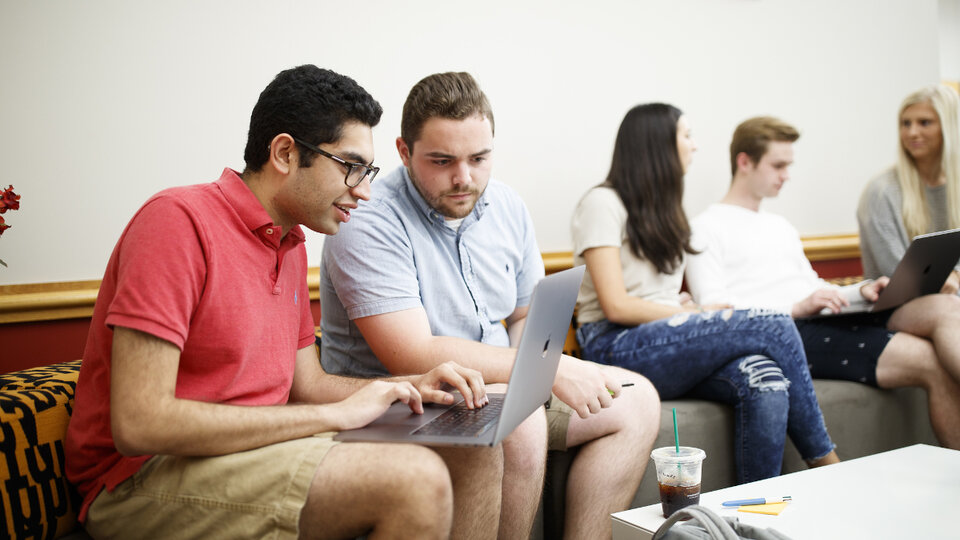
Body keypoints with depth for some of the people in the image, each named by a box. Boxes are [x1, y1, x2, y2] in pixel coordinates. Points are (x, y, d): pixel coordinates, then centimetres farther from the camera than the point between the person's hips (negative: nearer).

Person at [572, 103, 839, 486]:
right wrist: (697, 314, -8)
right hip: (616, 347, -7)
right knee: (775, 327, -22)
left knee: (767, 384, -27)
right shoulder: (603, 203, -3)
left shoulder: (663, 209, 24)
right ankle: (825, 462, -7)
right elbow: (616, 306, -12)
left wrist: (690, 309, -1)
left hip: (670, 341, 7)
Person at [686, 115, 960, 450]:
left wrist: (860, 291, 7)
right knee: (932, 363, -23)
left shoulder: (782, 227, 31)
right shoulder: (706, 228, 4)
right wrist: (798, 307, -18)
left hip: (835, 321, 8)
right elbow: (712, 309, -10)